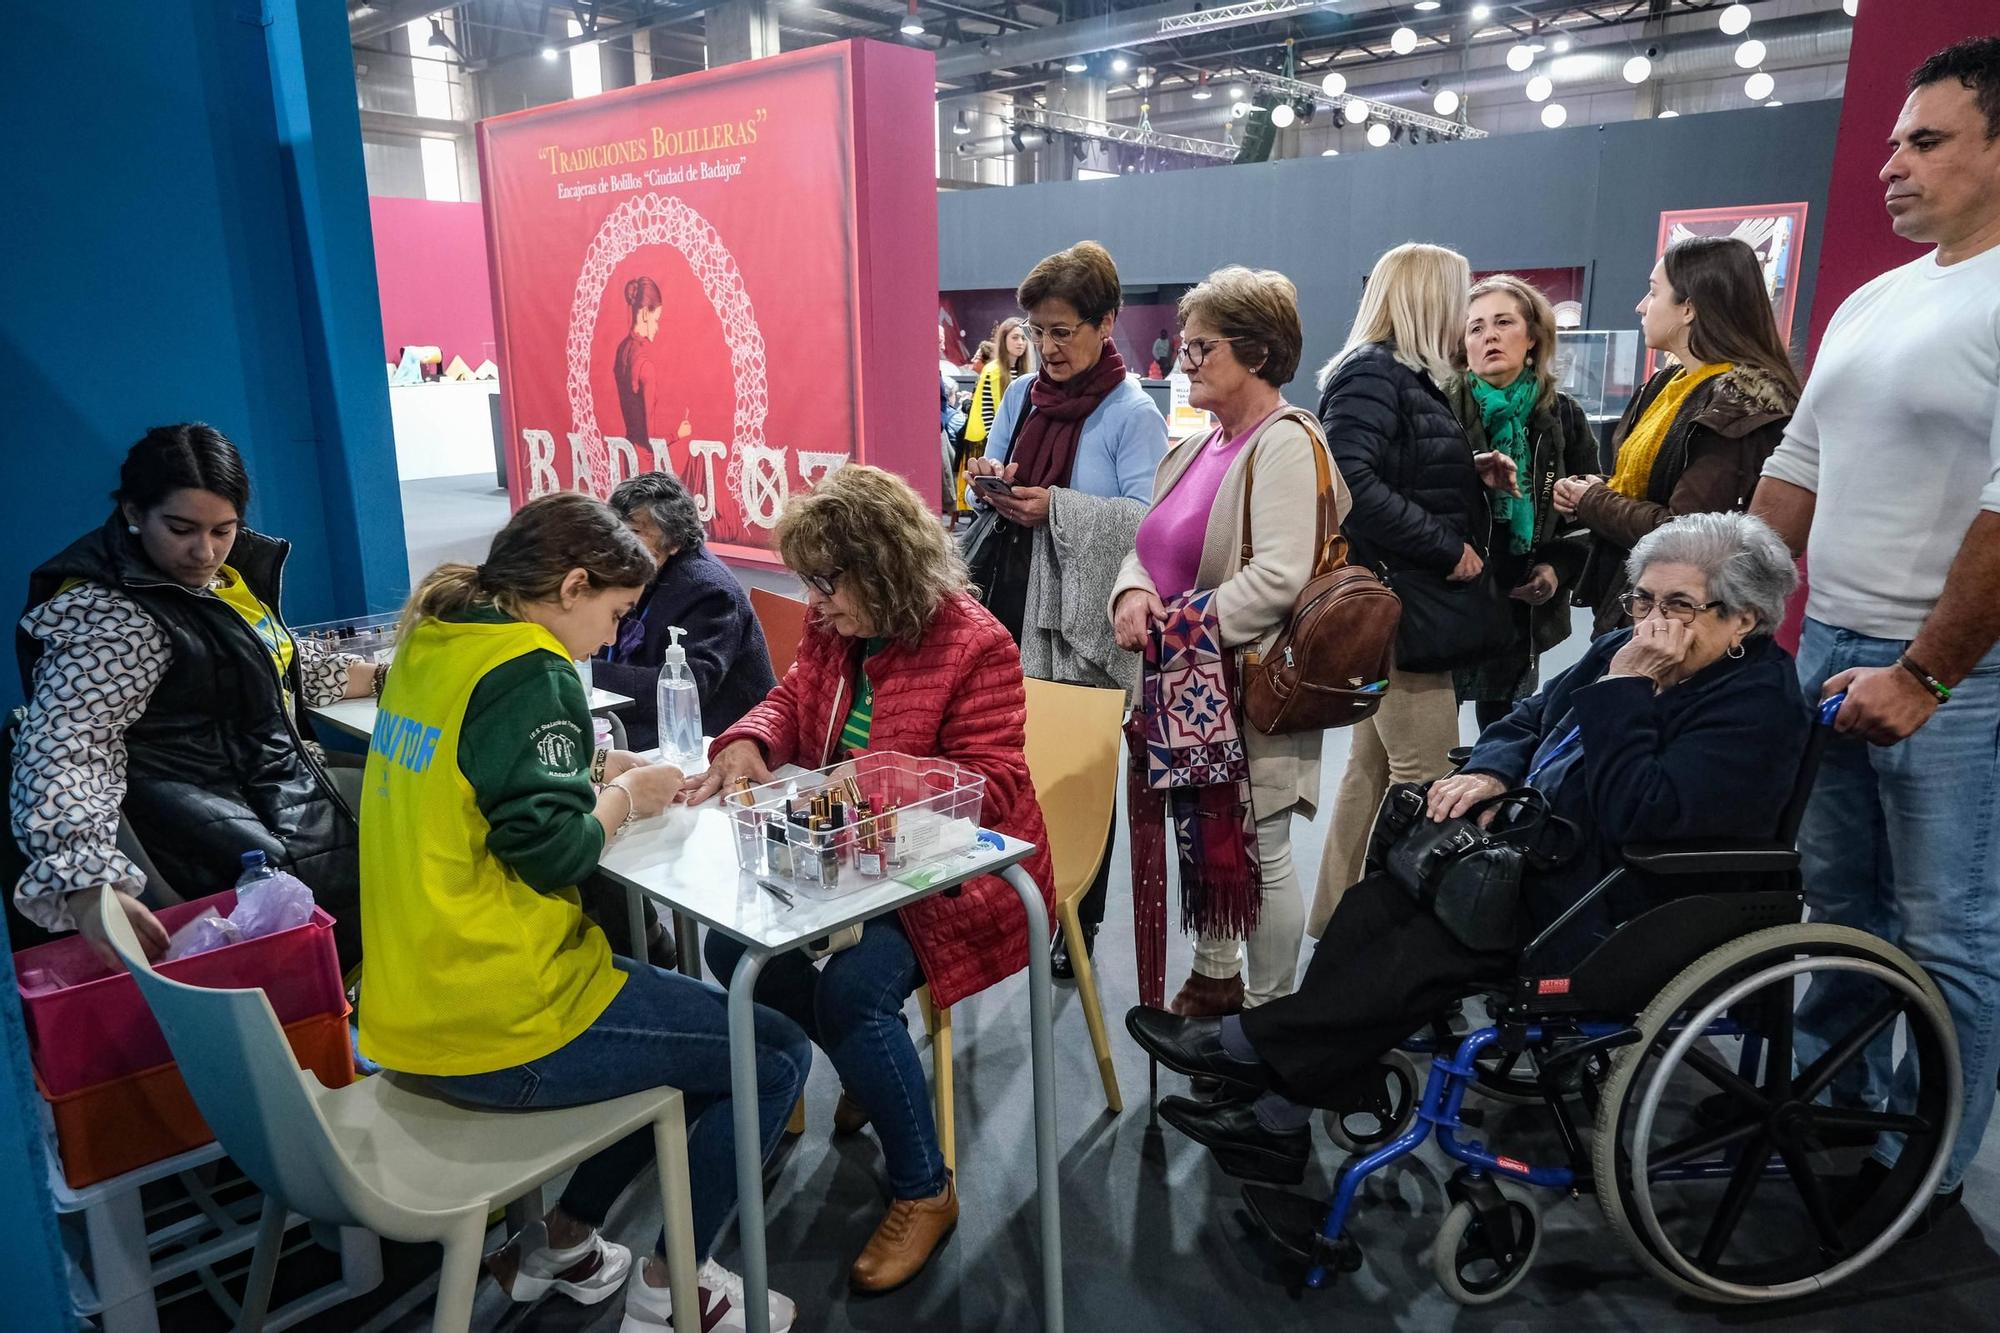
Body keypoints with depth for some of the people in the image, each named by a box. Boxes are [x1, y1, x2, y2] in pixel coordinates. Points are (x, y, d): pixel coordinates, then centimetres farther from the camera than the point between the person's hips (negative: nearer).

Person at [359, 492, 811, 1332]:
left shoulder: (433, 646, 9)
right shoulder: (527, 671, -18)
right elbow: (551, 851, -23)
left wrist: (595, 773, 8)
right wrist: (626, 798, -5)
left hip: (418, 1007, 10)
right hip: (496, 1022, -10)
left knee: (697, 1026, 26)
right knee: (774, 1055, 3)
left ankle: (560, 1243, 29)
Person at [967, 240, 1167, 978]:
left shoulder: (1133, 413, -7)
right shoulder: (1021, 394, 11)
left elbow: (1150, 521, -16)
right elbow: (994, 482, 17)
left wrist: (1056, 507, -22)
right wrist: (989, 487, -6)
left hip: (1083, 621, -5)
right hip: (1012, 606, 5)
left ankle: (1077, 924, 22)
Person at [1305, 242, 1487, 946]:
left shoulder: (1409, 379, 20)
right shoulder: (1372, 373, -12)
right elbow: (1354, 482, -26)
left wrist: (1477, 476, 7)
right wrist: (1449, 549, -20)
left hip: (1403, 600, 10)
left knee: (1373, 767, 15)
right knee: (1425, 778, -7)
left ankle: (1339, 916, 26)